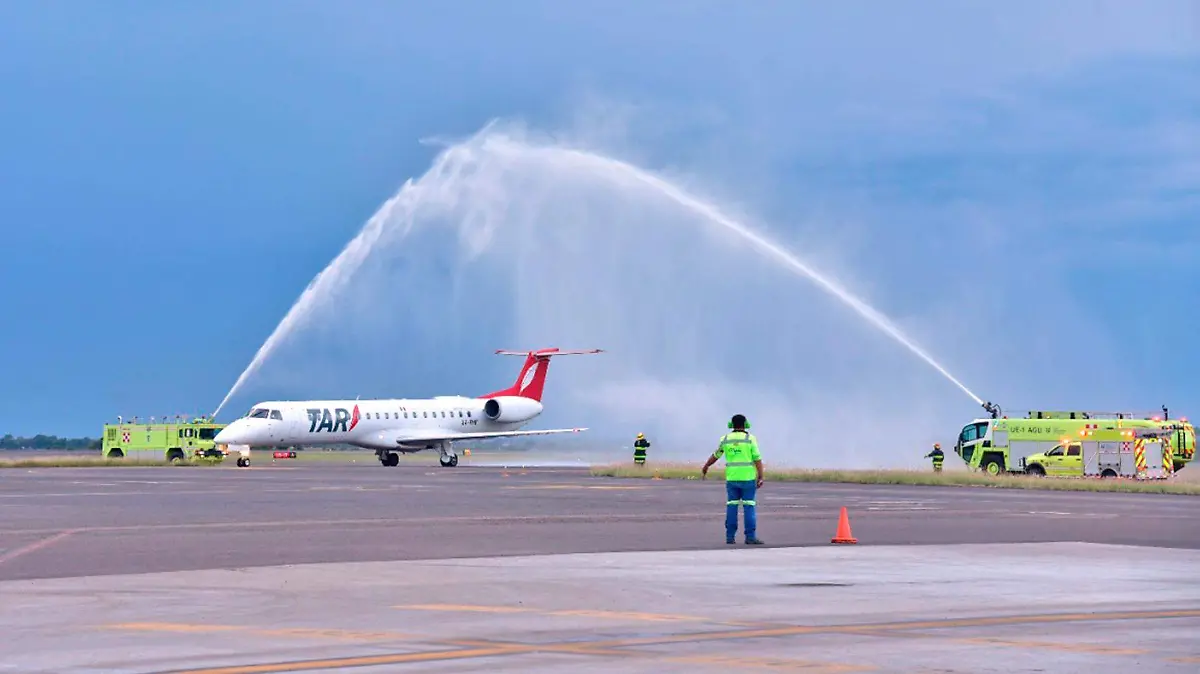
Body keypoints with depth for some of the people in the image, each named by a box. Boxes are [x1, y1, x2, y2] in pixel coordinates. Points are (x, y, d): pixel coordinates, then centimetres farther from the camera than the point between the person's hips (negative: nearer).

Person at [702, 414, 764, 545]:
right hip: (748, 478, -3)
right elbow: (757, 459, -10)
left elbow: (715, 456, 17)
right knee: (749, 507, -1)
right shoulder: (750, 439, -4)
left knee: (731, 506, 7)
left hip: (731, 478, 3)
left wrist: (705, 468, 31)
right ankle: (750, 537, -6)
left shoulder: (725, 439, 5)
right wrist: (760, 477, -9)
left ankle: (730, 537, 5)